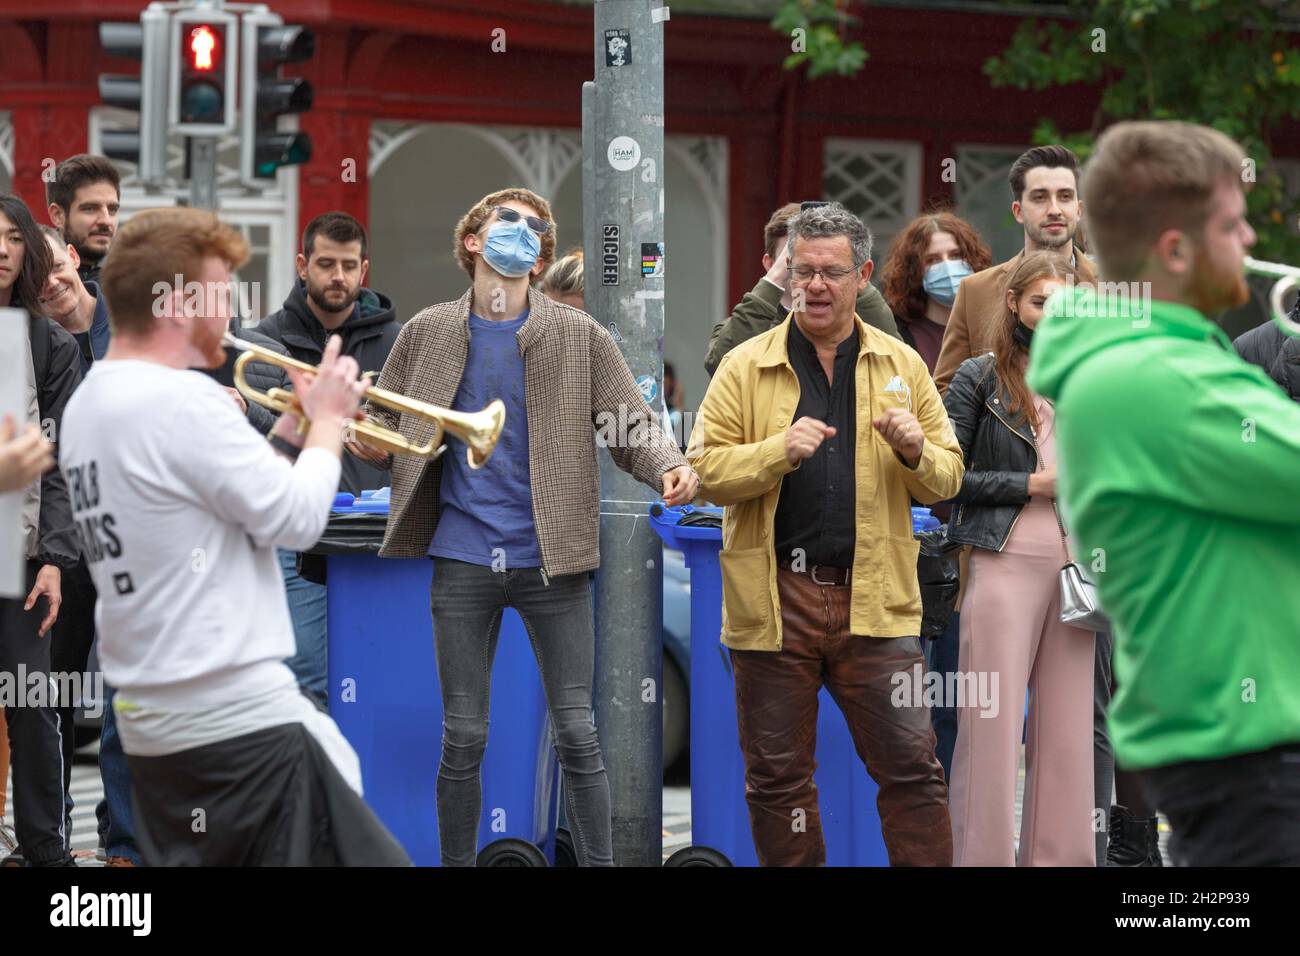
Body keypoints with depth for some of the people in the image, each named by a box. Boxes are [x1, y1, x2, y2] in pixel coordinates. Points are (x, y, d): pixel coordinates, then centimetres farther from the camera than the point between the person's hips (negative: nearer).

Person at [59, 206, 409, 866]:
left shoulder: (88, 404, 12)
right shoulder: (182, 399, -18)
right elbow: (296, 520, -15)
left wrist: (292, 428, 12)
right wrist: (329, 421, 0)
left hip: (148, 724, 9)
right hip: (243, 721, -9)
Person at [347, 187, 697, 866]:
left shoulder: (578, 337, 1)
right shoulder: (427, 334, 5)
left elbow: (633, 425, 0)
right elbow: (382, 424, 10)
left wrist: (670, 467, -21)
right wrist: (367, 440, -14)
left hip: (550, 559, -1)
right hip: (462, 561, 1)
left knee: (576, 735, 1)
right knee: (463, 739, 7)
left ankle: (598, 863, 8)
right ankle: (456, 863, 18)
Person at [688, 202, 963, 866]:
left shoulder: (901, 365, 10)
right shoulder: (745, 366, 4)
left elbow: (947, 479, 13)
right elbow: (705, 471, -2)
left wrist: (916, 452, -9)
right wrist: (779, 451, -17)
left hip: (874, 597, 1)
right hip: (775, 599, -1)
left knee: (911, 766, -1)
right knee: (777, 775, 7)